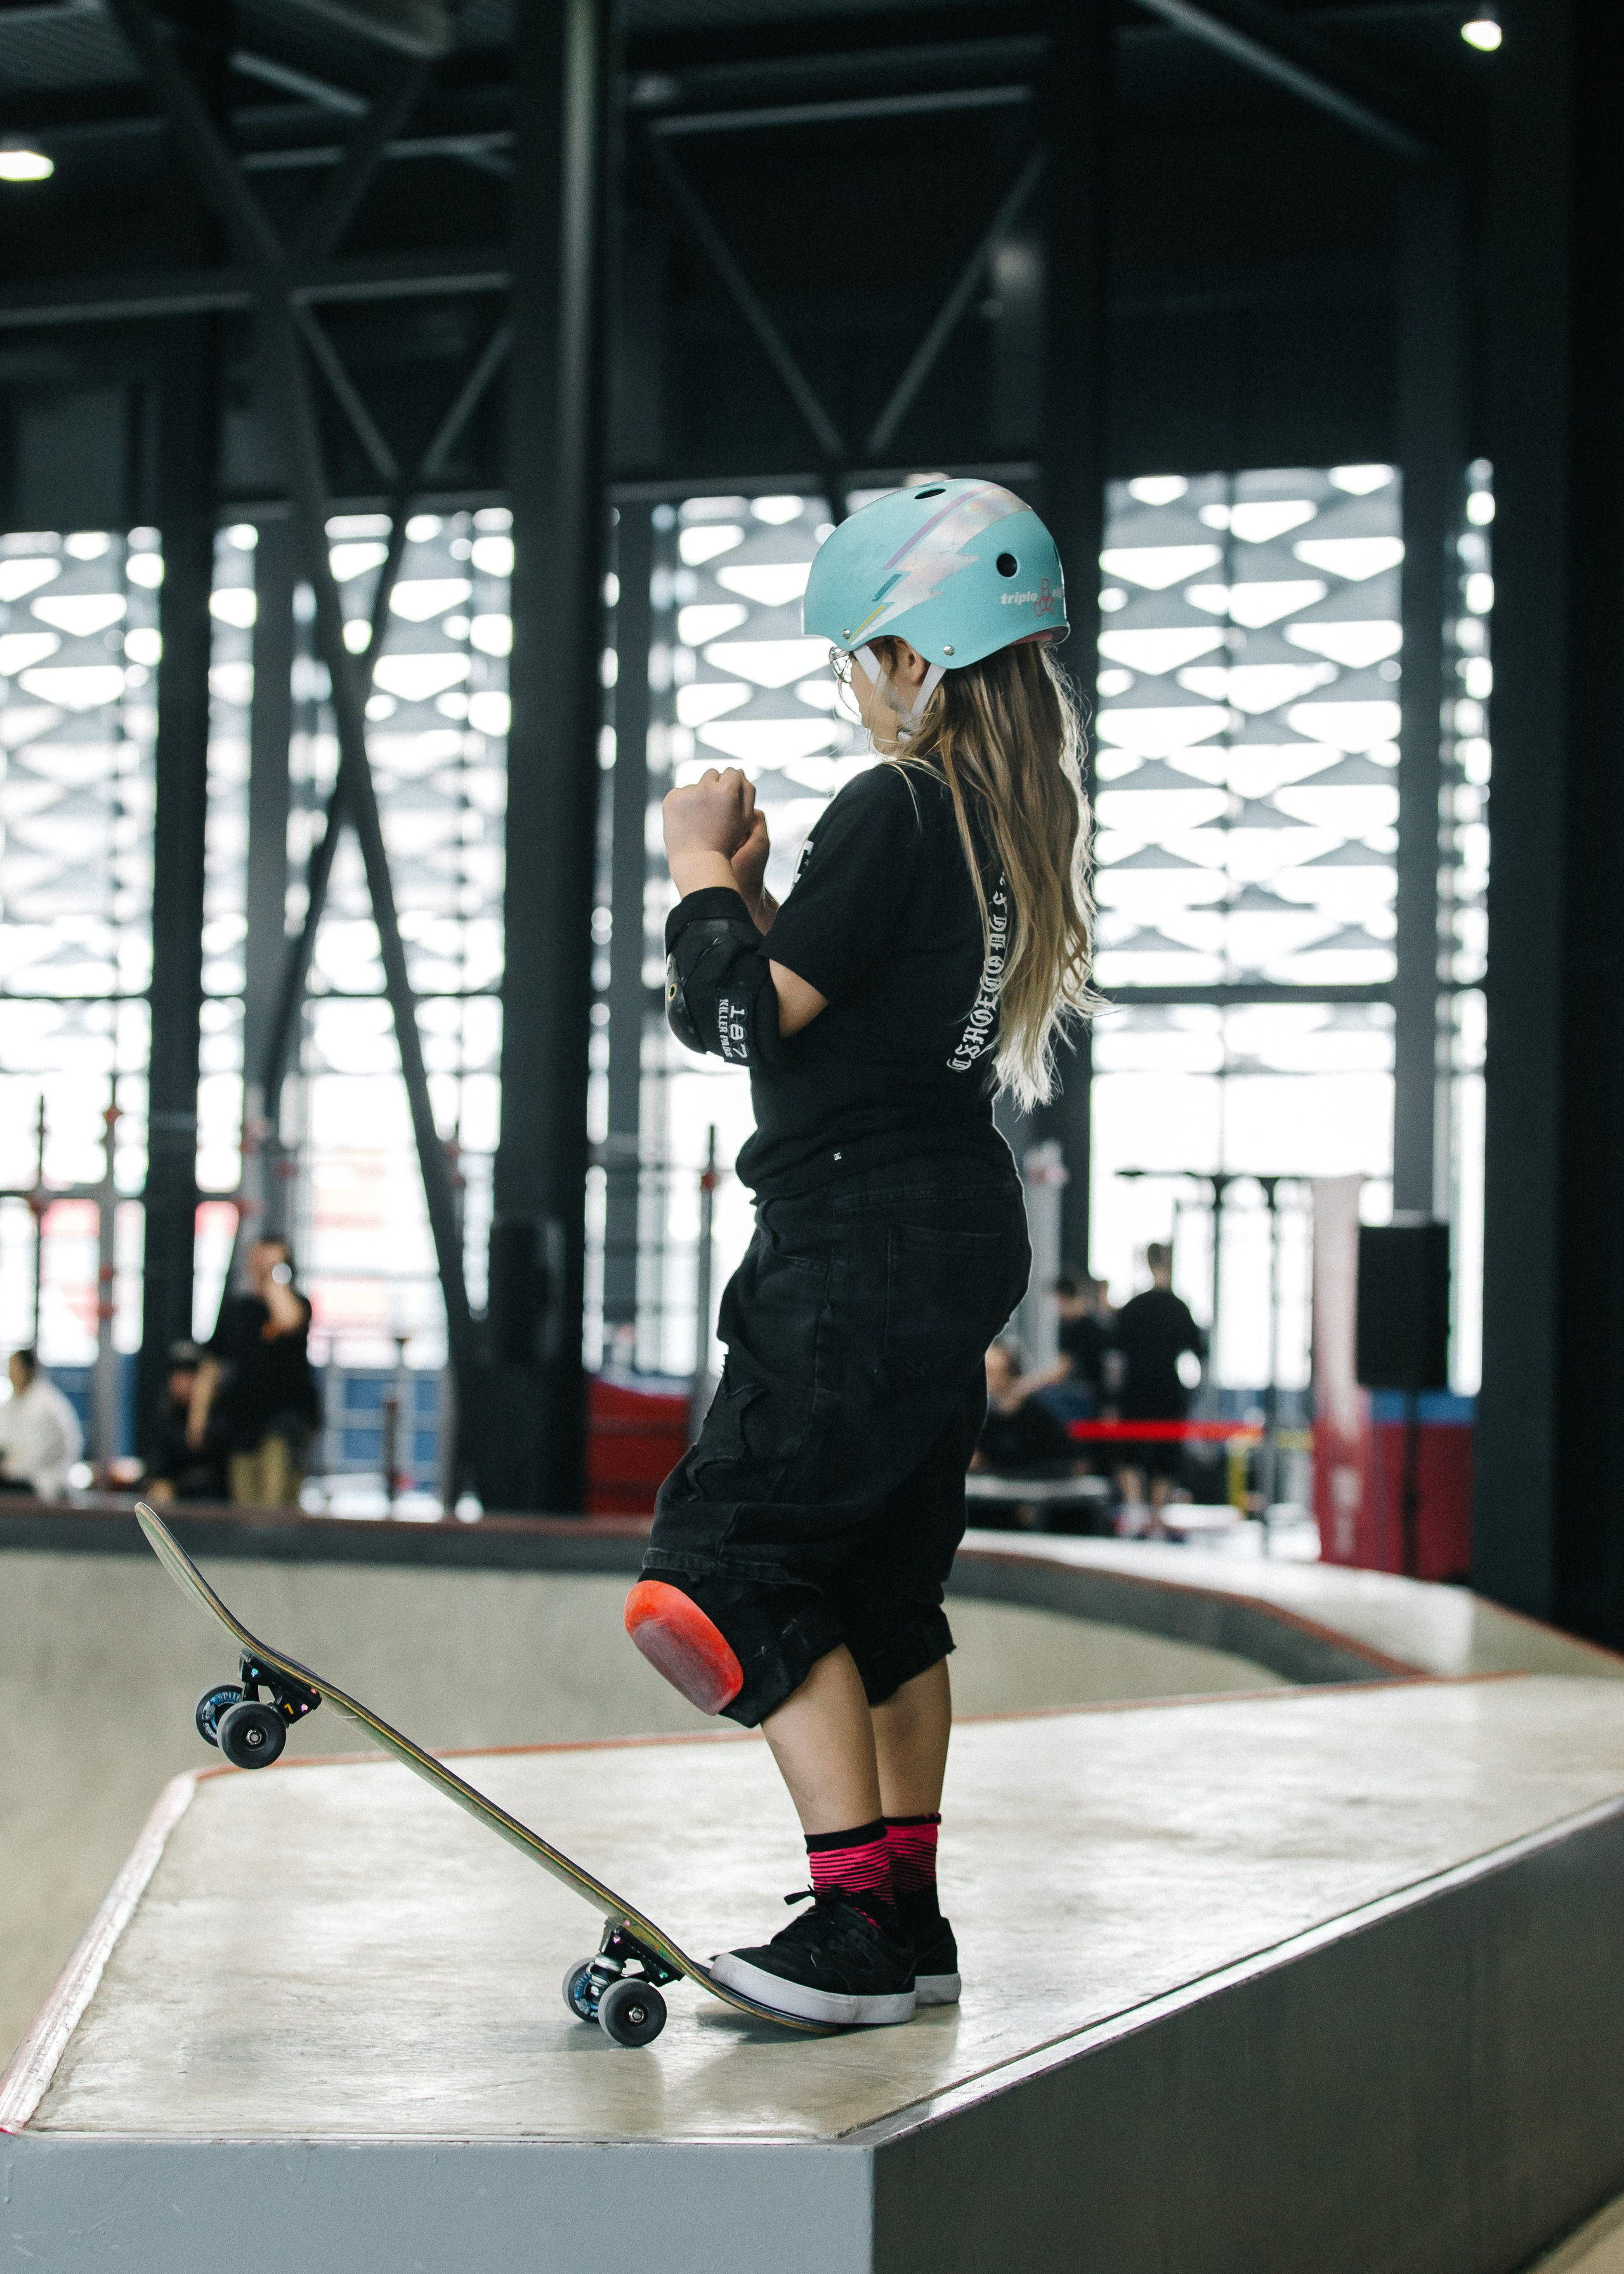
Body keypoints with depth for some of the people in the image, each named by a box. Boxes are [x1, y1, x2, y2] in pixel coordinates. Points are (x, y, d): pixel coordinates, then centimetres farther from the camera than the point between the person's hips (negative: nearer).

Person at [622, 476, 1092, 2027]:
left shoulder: (891, 811, -16)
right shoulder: (1013, 817, 12)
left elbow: (744, 1017, -18)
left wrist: (701, 871, -4)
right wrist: (753, 892, 10)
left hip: (865, 1251, -10)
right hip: (960, 1233, 10)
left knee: (725, 1565, -8)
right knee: (880, 1582, 14)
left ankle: (856, 1924, -11)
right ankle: (905, 1925, 18)